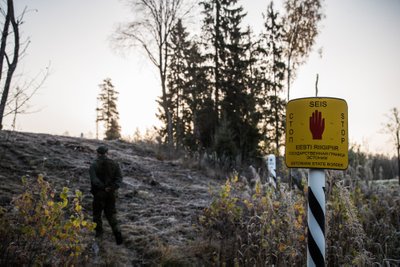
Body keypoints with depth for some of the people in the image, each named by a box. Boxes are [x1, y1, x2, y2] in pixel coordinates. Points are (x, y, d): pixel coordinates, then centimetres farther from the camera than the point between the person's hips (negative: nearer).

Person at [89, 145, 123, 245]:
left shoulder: (94, 165, -8)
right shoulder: (114, 164, 2)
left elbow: (94, 180, -22)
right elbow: (119, 178, -9)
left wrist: (103, 187, -21)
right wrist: (112, 187, -17)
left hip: (99, 193, -3)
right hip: (111, 193, 3)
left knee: (97, 212, 18)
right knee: (111, 213, 12)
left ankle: (99, 231, 26)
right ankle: (117, 232, -3)